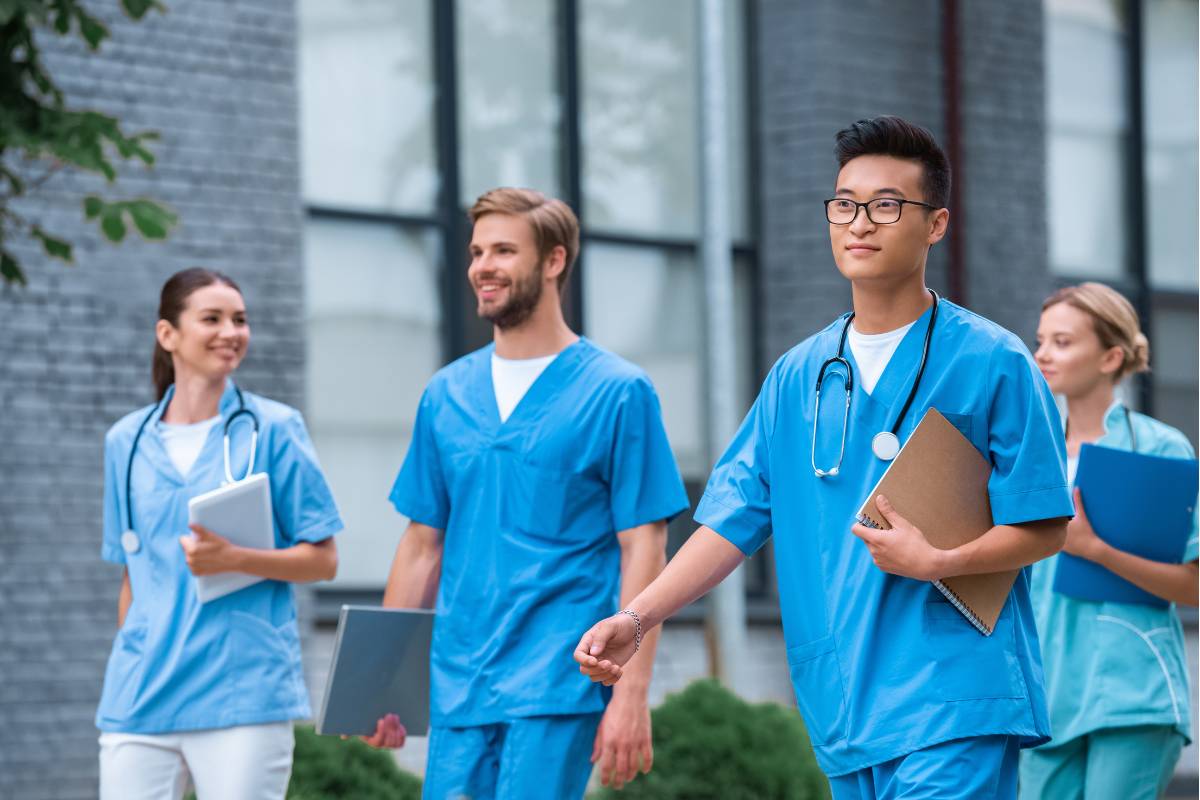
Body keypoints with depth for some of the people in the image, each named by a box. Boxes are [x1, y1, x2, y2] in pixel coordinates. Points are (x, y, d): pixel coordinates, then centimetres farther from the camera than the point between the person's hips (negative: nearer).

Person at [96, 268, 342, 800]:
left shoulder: (273, 429, 2)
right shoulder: (126, 441, 13)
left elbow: (322, 560, 0)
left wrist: (234, 559, -16)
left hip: (242, 693, -3)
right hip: (140, 703, 3)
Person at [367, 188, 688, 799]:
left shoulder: (617, 392, -2)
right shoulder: (445, 396, 12)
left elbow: (642, 552, -4)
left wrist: (631, 695, -11)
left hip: (557, 685, -5)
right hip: (456, 690, 5)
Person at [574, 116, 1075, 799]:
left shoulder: (994, 363, 0)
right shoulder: (797, 377, 15)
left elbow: (1045, 527, -1)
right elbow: (732, 519, 13)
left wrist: (935, 561, -17)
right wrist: (636, 618, 0)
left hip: (954, 707, -5)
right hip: (846, 713, 5)